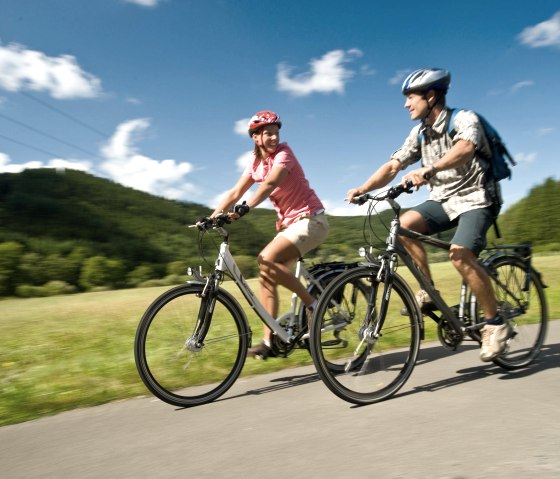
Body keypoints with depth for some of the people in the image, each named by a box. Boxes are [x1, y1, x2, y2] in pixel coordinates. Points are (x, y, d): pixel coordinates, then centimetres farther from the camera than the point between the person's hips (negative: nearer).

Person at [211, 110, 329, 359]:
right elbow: (235, 192, 4)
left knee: (267, 260, -26)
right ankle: (269, 341, 6)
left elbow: (269, 184, -30)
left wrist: (245, 208, -43)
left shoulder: (283, 153, -11)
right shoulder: (256, 163, 10)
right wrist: (212, 217, -9)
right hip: (290, 223, 7)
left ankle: (313, 304, -11)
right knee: (266, 277, -1)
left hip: (311, 220, -7)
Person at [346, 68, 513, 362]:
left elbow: (464, 150, -37)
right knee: (405, 224, -21)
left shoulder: (464, 119, -14)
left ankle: (496, 324, -9)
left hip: (475, 198, -6)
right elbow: (392, 166, 0)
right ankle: (429, 292, -6)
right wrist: (362, 189, -16)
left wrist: (427, 171, -55)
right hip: (443, 200, 6)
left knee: (460, 255, -28)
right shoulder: (420, 133, 6)